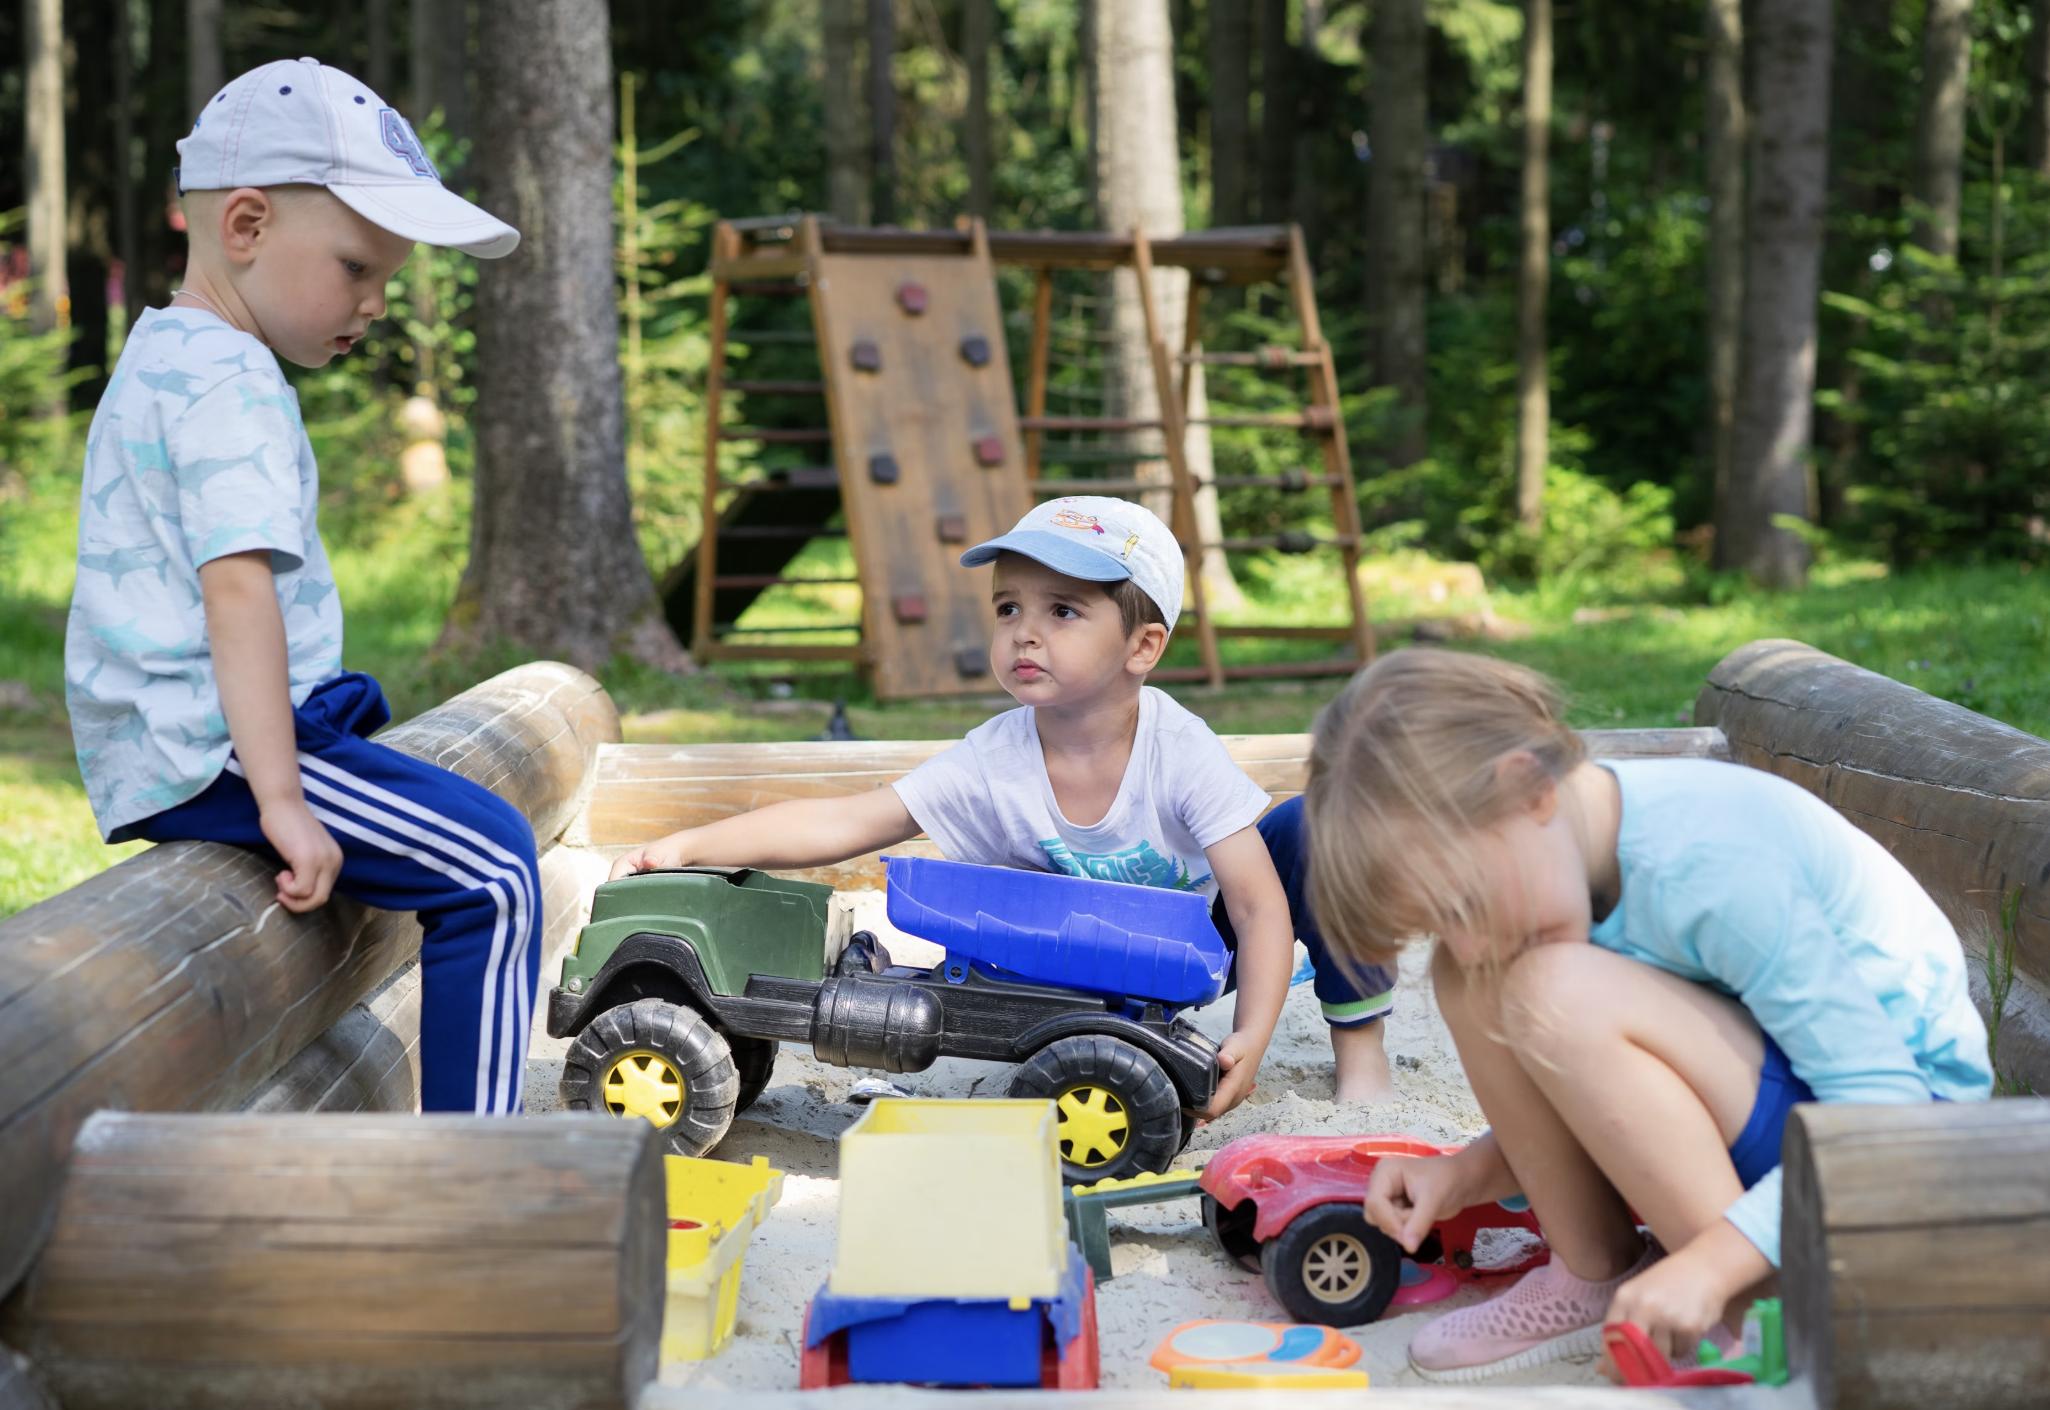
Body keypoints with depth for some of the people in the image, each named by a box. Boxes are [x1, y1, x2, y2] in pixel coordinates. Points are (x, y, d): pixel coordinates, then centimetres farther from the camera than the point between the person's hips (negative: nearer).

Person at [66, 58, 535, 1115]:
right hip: (210, 746, -11)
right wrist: (278, 799, -30)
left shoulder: (155, 356, 19)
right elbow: (238, 586, -26)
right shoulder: (229, 382, -15)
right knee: (491, 869, -14)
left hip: (139, 755, 11)